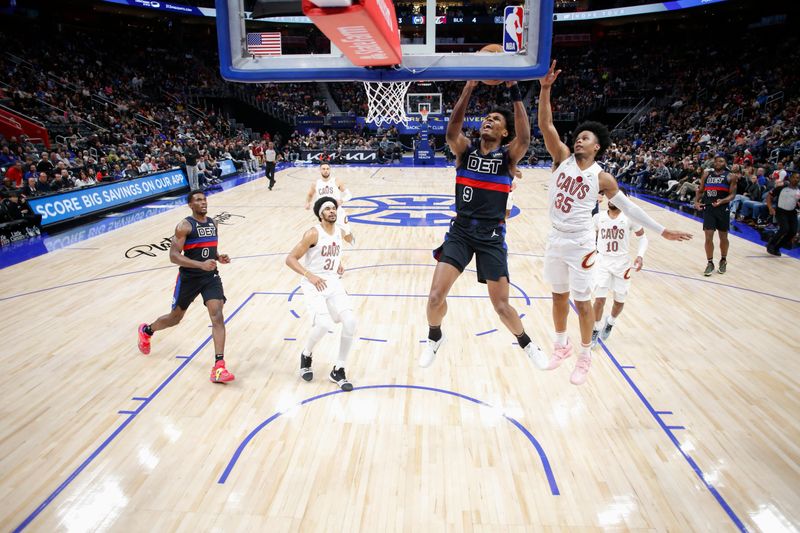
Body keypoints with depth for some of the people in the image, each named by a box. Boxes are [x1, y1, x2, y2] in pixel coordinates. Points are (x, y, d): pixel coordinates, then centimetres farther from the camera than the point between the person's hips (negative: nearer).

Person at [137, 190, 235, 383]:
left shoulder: (213, 223, 7)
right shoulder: (185, 226, -12)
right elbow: (174, 256, -19)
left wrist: (219, 257, 0)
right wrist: (201, 265, -30)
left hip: (211, 276, 4)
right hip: (188, 278, -3)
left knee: (217, 317, -15)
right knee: (175, 317, 16)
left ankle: (219, 367, -17)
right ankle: (146, 330, 50)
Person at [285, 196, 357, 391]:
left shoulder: (341, 232, 7)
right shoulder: (313, 234, -13)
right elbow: (290, 259, -13)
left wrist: (339, 263, 11)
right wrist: (309, 275, -24)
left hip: (333, 283, 6)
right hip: (314, 285, -5)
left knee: (350, 321, -14)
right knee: (324, 324, -25)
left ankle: (338, 371, 2)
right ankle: (306, 355, 11)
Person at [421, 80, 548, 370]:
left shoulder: (508, 155, 0)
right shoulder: (465, 149, 4)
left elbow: (524, 139, -22)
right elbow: (451, 132, -18)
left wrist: (514, 91, -26)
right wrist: (468, 90, -25)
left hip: (492, 236, -1)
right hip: (461, 230, 2)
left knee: (502, 306, 3)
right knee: (436, 297, -9)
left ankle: (526, 343, 33)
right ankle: (435, 337, 23)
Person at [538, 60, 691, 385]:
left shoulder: (601, 177, -6)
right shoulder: (562, 158, -1)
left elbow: (627, 207, 3)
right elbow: (545, 124, -11)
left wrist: (662, 231, 3)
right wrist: (546, 88, -23)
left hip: (580, 243, -3)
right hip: (555, 239, 3)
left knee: (582, 301, 4)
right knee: (559, 296, 16)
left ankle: (585, 356, 21)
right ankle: (562, 345, 35)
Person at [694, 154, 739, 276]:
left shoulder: (730, 176, -1)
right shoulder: (707, 174, 9)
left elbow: (732, 195, -6)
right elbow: (700, 190, 14)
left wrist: (722, 201, -25)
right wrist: (696, 201, -3)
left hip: (723, 209, -2)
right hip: (708, 208, 2)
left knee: (723, 237, 11)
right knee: (708, 237, -3)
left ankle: (723, 261, 29)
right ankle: (710, 263, 8)